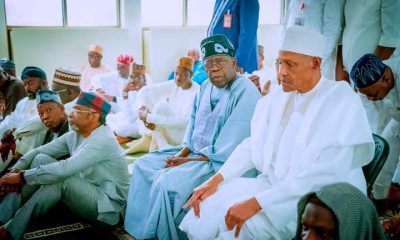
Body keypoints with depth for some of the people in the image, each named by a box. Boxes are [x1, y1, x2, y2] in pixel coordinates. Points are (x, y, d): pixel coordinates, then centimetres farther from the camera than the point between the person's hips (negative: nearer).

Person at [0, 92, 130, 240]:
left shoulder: (103, 140, -24)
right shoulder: (74, 136, 3)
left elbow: (65, 169, -31)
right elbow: (38, 151, 4)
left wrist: (22, 176, -24)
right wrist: (16, 170, -14)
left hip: (108, 207, -8)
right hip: (84, 193, 8)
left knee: (60, 178, -31)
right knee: (41, 159, -5)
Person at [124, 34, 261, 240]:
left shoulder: (246, 92, -18)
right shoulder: (206, 87, 8)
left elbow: (227, 149, -22)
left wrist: (189, 161, -16)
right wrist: (181, 153, 0)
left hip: (221, 162, -9)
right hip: (193, 152, 9)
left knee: (167, 181, -25)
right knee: (143, 165, 4)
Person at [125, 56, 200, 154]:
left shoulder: (197, 92, -23)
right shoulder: (172, 85, -5)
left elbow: (182, 122, -34)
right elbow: (146, 90, -8)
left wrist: (149, 117, -35)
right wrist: (146, 111, -28)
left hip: (184, 136, -7)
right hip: (169, 129, 7)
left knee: (162, 105, -28)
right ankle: (146, 139, -10)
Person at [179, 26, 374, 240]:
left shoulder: (341, 102, -15)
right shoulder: (276, 98, 7)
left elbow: (324, 176, -24)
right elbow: (253, 144, 12)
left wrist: (257, 203, -28)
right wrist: (216, 180, -3)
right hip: (272, 186, 6)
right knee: (203, 210, -9)